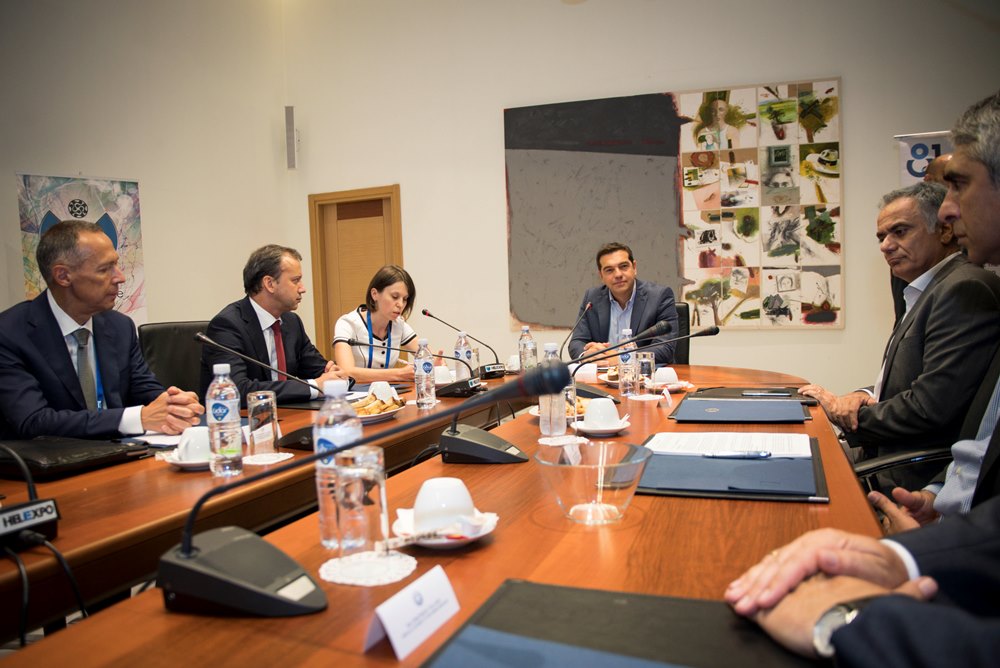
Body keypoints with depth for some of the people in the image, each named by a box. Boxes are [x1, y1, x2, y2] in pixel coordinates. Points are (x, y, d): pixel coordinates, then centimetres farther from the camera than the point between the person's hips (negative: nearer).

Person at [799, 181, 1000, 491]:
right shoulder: (928, 291, 15)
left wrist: (847, 412, -9)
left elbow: (931, 407, -23)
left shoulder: (965, 290, -17)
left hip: (916, 478, -9)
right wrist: (864, 395, -4)